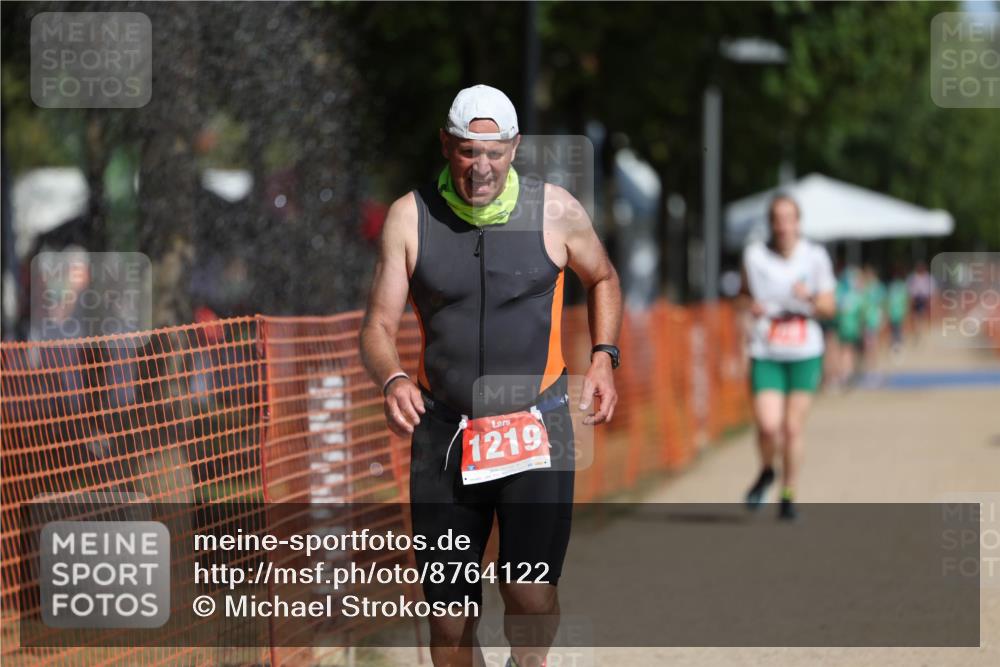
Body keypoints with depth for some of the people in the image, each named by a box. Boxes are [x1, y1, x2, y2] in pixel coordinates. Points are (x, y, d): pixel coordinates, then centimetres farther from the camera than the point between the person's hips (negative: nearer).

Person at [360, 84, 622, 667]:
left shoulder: (555, 210, -1)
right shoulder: (411, 216, 0)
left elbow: (602, 279, 19)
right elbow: (380, 325, 0)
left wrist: (604, 357, 4)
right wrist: (392, 379, -21)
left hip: (536, 425, -1)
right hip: (444, 431, 1)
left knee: (530, 589, -17)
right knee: (449, 608, 3)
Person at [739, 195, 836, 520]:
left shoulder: (815, 256, -2)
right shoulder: (754, 255, -1)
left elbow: (829, 307, 4)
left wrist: (811, 298, -17)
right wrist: (751, 305, -5)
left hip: (805, 354, 0)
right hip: (766, 354, 0)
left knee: (792, 428, 2)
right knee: (768, 426, -14)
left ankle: (788, 496, 20)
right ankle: (766, 472, 18)